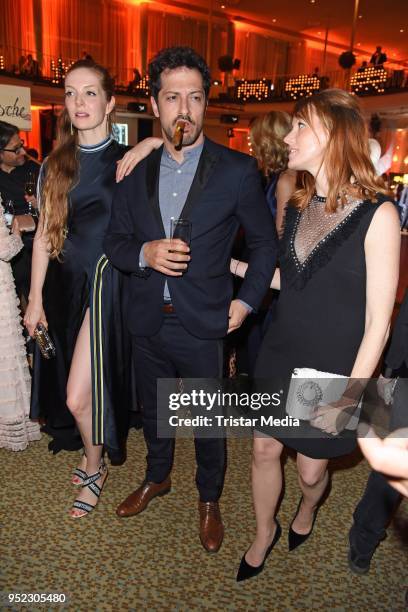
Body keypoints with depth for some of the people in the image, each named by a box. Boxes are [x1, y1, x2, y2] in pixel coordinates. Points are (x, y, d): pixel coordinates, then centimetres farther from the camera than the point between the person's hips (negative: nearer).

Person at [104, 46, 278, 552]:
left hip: (203, 326, -3)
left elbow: (264, 243, 1)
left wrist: (246, 301, -8)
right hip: (147, 322, 4)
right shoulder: (136, 171, 2)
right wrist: (144, 254, -15)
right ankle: (157, 477, 51)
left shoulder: (237, 171, -8)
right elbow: (114, 241, 6)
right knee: (153, 410, 23)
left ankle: (209, 499, 40)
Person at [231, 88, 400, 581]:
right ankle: (264, 533, 44)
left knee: (311, 469, 13)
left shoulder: (377, 214, -18)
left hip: (331, 372, -5)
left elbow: (378, 321, -16)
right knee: (264, 449, 15)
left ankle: (306, 510, 51)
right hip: (279, 359, 5)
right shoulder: (298, 207, 2)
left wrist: (350, 397, -16)